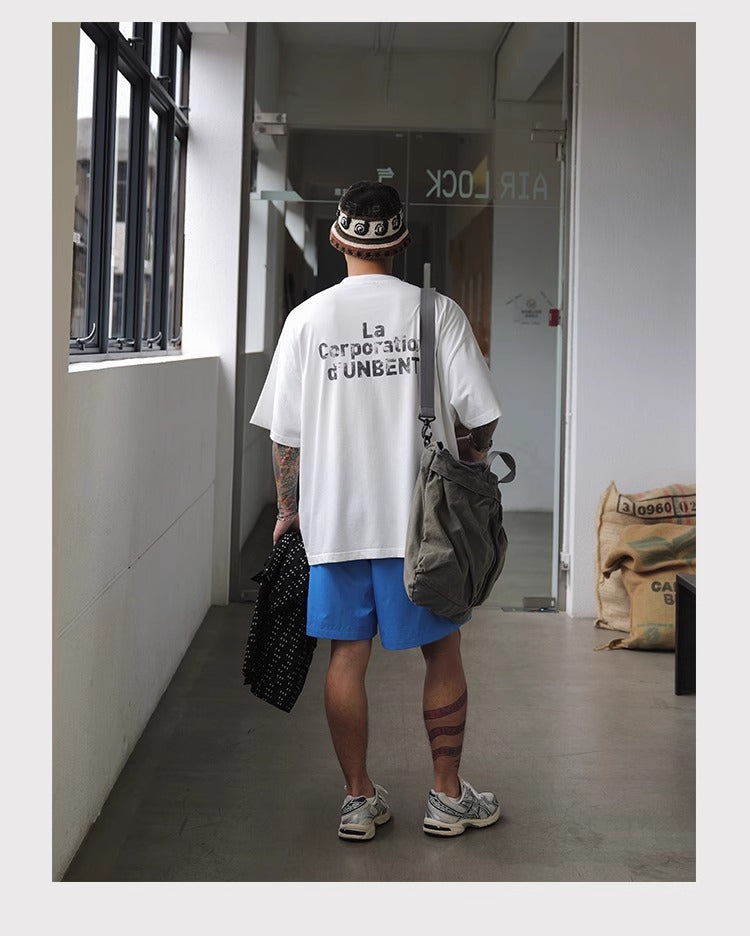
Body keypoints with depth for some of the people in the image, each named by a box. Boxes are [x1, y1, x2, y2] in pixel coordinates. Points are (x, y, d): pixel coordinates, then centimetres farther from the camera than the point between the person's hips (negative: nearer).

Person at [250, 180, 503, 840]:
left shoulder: (307, 318, -1)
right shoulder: (439, 312, -5)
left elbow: (285, 434, 1)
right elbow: (480, 416, -7)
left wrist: (288, 509, 13)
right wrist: (467, 473, 13)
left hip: (333, 519, 2)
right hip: (420, 517, -1)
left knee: (347, 656, 10)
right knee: (442, 653, 11)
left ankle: (359, 799, 18)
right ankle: (448, 797, 20)